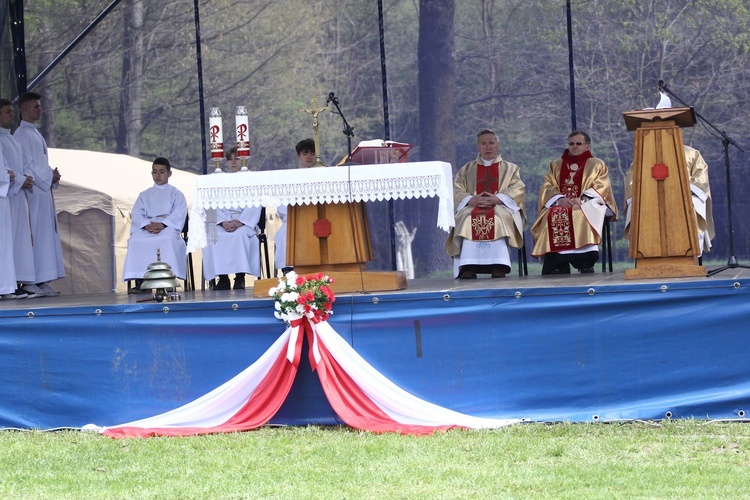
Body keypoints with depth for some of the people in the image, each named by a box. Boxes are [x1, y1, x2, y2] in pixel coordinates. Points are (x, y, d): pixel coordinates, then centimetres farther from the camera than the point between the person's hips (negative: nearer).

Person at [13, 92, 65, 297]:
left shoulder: (35, 134, 20)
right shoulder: (22, 135, -10)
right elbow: (27, 166, -16)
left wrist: (53, 176, 5)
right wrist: (49, 177, -12)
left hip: (44, 190, 10)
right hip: (33, 192, -10)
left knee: (47, 235, 7)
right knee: (37, 234, -11)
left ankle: (43, 281, 8)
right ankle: (38, 281, -13)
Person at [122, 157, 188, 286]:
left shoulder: (176, 194, 17)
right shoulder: (145, 195, 26)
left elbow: (179, 215, 0)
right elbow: (136, 214, 10)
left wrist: (162, 225, -18)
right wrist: (146, 225, -13)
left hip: (168, 226, -2)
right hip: (146, 227, 2)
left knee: (168, 238, -40)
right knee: (135, 240, -33)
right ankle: (140, 279, -37)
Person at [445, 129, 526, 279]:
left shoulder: (510, 169, 22)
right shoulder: (466, 170, 25)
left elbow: (518, 189, 4)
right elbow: (456, 191, 10)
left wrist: (497, 199, -15)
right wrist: (471, 200, -13)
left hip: (501, 208, -1)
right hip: (472, 208, 1)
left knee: (499, 218, -38)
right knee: (468, 219, -35)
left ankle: (498, 266, -47)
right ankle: (468, 268, -46)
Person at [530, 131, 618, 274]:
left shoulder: (597, 165, 16)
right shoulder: (556, 165, 25)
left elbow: (601, 188, 2)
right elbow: (547, 187, 12)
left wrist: (581, 199, -16)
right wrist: (559, 198, -11)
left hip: (587, 205, -2)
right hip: (559, 205, 2)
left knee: (580, 216, -39)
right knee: (552, 217, -35)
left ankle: (586, 265, -41)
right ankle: (558, 267, -42)